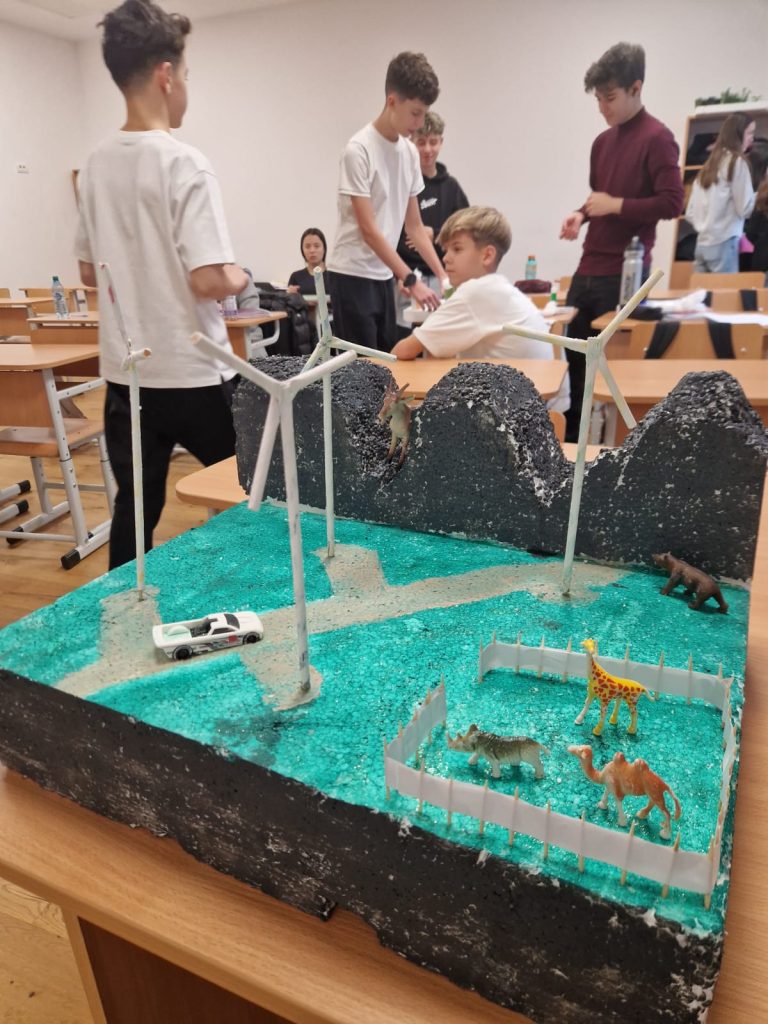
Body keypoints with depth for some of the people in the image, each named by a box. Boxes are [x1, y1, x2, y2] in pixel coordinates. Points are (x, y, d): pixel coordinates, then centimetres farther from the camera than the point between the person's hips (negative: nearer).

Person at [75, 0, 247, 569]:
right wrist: (240, 279, -1)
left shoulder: (96, 166, 7)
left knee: (134, 510, 14)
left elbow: (89, 273, 14)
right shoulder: (184, 164, -15)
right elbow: (209, 281, -22)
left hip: (125, 372, 6)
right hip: (193, 374, -6)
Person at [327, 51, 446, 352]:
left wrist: (442, 274, 5)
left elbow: (414, 226, 12)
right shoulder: (359, 150, -14)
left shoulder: (410, 152, 7)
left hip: (383, 276, 8)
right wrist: (411, 280, -21)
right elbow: (368, 229, -18)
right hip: (352, 275, -7)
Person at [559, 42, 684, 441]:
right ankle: (570, 436, 23)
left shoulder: (657, 139, -8)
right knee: (572, 354, 10)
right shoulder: (602, 141, 15)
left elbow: (672, 203, -14)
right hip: (588, 268, 8)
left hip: (624, 272, -8)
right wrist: (582, 214, 5)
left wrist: (615, 205, -13)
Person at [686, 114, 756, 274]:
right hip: (723, 243, -7)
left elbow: (690, 213, 16)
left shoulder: (708, 165, 18)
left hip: (701, 244, 7)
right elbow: (745, 208, -5)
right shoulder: (737, 161, -3)